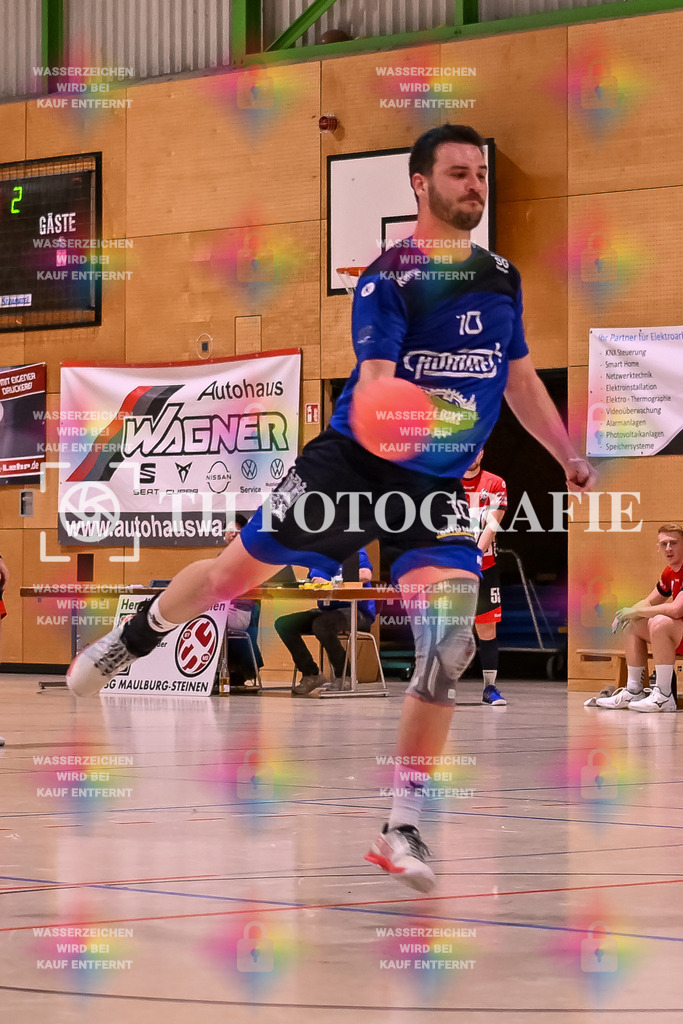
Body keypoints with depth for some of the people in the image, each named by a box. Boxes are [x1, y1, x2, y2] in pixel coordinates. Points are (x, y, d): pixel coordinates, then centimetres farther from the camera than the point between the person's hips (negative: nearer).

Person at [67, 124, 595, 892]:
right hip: (353, 463, -4)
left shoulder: (501, 278, 8)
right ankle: (132, 640, 41)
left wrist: (568, 457, 13)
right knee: (234, 571, 7)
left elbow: (520, 379, 21)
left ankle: (402, 829, -3)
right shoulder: (389, 278, -12)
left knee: (448, 647, -12)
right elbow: (372, 385, -22)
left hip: (440, 485, 4)